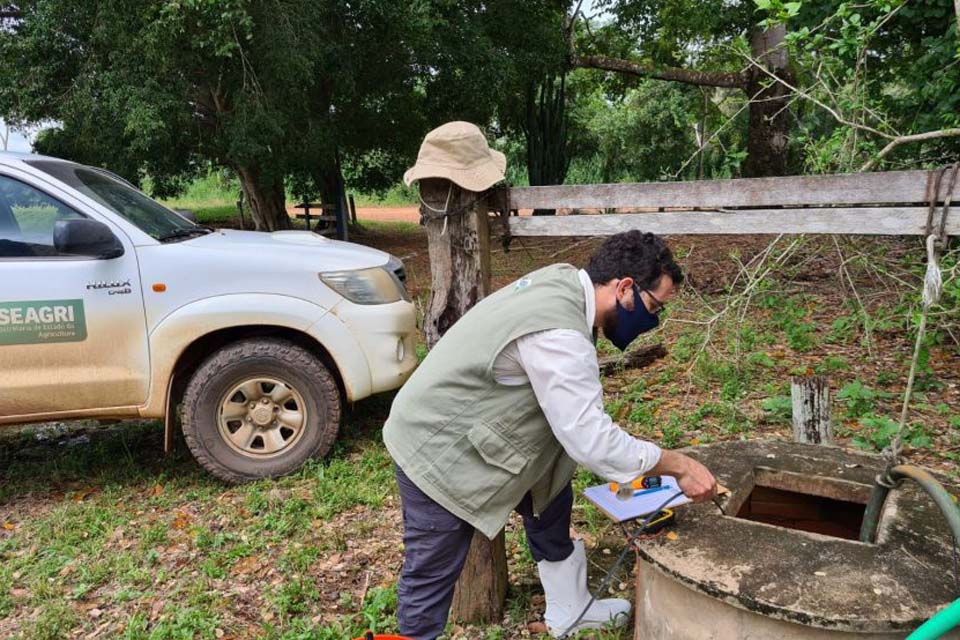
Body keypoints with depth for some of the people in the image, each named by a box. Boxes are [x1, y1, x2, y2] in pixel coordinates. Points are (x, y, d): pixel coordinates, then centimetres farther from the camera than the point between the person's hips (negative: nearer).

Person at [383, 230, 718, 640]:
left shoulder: (565, 280, -3)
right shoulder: (558, 335, -32)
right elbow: (591, 441, -29)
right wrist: (677, 465, -18)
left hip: (475, 431, 10)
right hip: (439, 451, -10)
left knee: (550, 499, 19)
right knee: (432, 575, 3)